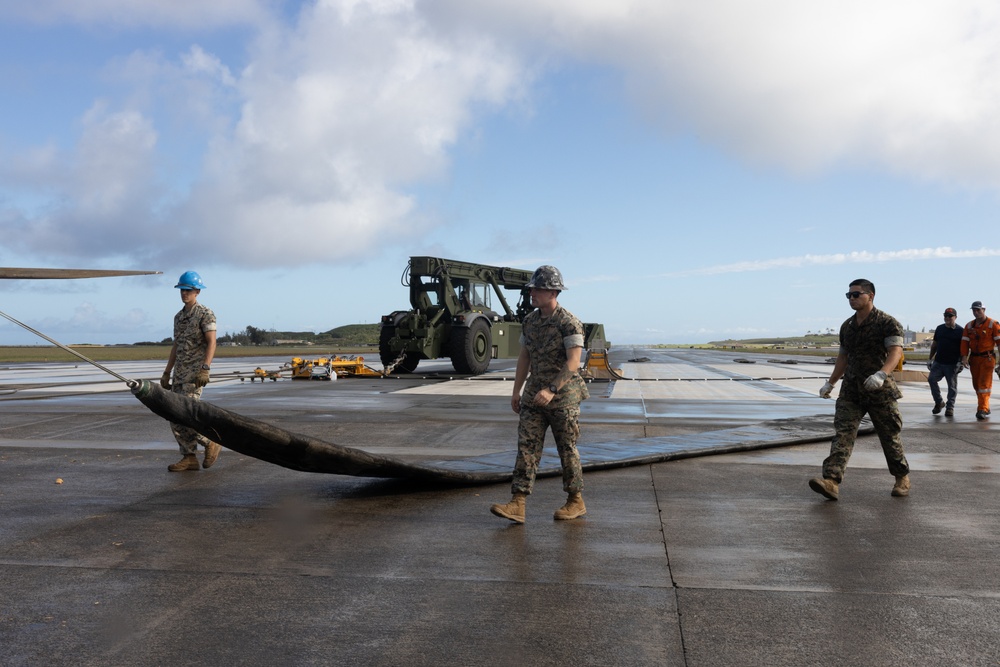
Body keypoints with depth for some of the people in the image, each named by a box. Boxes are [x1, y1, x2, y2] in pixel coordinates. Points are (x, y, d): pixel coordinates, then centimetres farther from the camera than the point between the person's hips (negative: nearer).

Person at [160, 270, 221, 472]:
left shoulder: (205, 314, -7)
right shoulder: (179, 317, 17)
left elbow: (211, 343, -15)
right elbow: (176, 346, 21)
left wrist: (205, 369, -27)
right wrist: (166, 373, 17)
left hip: (195, 372, -8)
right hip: (180, 373, 8)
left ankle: (211, 443, 4)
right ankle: (190, 458, 8)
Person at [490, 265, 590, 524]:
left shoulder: (569, 323, -14)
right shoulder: (530, 320, 8)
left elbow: (573, 362, -20)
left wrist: (552, 390, -28)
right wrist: (516, 391, 12)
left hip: (563, 397, -6)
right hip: (534, 396, 6)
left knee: (567, 450, 5)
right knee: (526, 447, -2)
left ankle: (576, 502, 21)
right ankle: (517, 505, -3)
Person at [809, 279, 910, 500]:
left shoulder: (887, 322, -6)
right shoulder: (847, 326, 13)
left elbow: (896, 352, -18)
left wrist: (881, 374, -35)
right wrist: (830, 383, 23)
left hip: (879, 390, -5)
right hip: (851, 390, 5)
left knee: (889, 436, 7)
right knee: (842, 433, -10)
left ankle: (902, 478, 30)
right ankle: (831, 482, -21)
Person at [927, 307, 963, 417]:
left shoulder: (960, 331, -1)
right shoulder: (939, 328, 12)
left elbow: (963, 348, 0)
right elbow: (934, 345, 18)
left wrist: (961, 362, -8)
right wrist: (930, 359, 13)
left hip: (952, 364, -4)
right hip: (938, 362, 4)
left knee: (952, 385, 2)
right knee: (931, 379, -10)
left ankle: (950, 407, 11)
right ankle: (938, 402, 6)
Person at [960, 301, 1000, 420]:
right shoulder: (969, 326, 9)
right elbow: (965, 342, 5)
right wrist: (964, 357, -7)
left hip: (987, 358, -5)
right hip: (974, 358, 5)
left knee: (984, 384, -11)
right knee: (976, 384, 9)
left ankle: (982, 410, -11)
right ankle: (985, 408, 24)